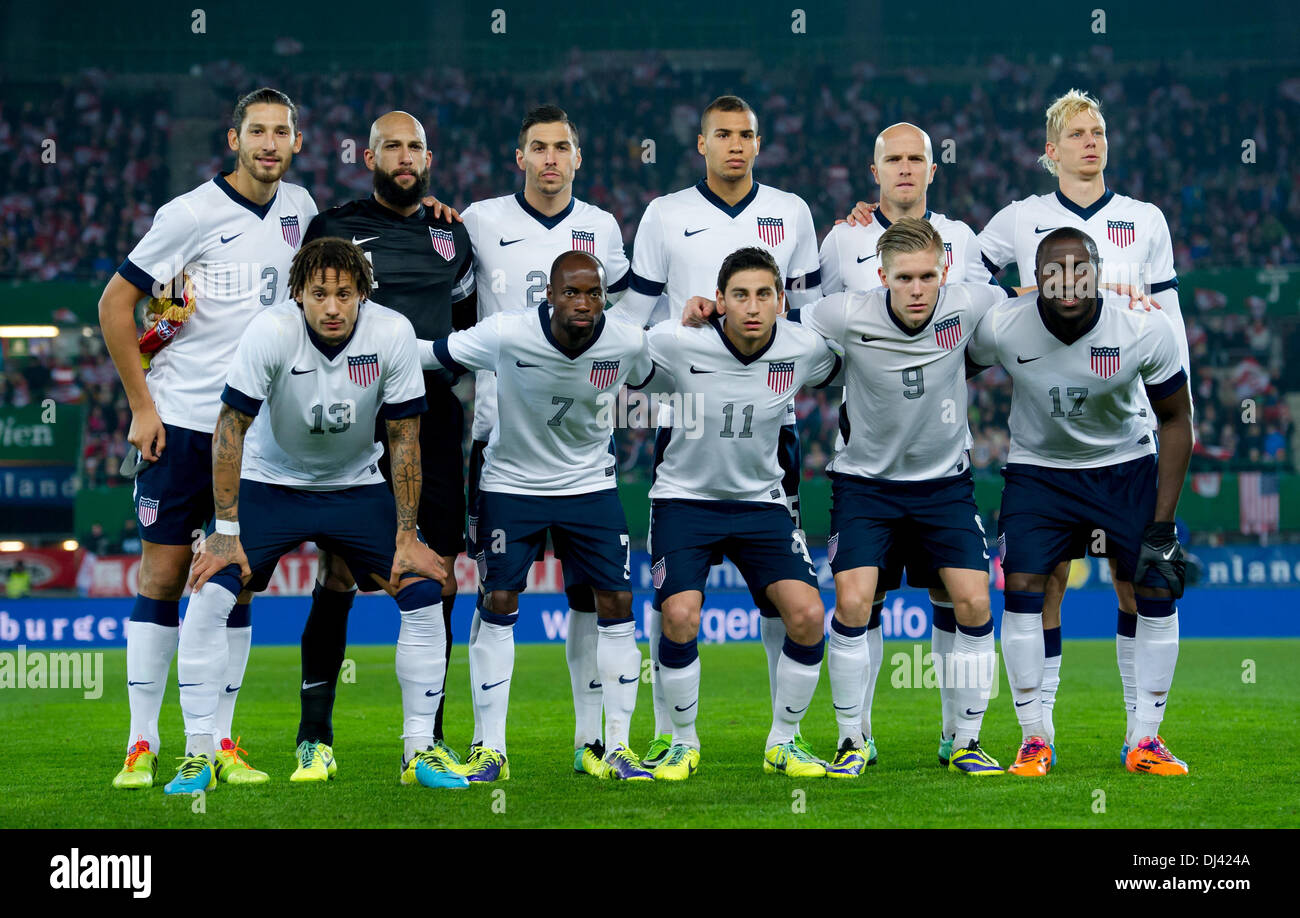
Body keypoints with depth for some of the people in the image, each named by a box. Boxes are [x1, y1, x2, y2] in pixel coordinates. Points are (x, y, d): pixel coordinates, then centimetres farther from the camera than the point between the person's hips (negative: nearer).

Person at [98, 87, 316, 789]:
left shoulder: (298, 209, 6)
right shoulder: (192, 213, -10)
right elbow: (114, 304, -6)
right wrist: (141, 405, -8)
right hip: (179, 418, -4)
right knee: (163, 575, -2)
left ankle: (218, 743, 11)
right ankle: (141, 746, 3)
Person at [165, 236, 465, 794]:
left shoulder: (393, 334, -20)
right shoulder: (270, 332, -25)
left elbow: (404, 437, -10)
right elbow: (230, 429, -17)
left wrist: (406, 537, -9)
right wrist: (226, 533, -19)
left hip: (357, 486, 2)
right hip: (270, 482, -2)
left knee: (423, 594, -11)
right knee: (208, 598, -19)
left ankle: (419, 750, 3)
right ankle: (198, 754, -8)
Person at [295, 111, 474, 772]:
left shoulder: (452, 235, 13)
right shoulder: (335, 228, 2)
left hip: (434, 418, 4)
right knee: (339, 568, -4)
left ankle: (429, 729, 8)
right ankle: (315, 723, 4)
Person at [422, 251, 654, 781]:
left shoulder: (628, 343, -15)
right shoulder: (506, 335, -24)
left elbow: (649, 380, 11)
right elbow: (428, 356, -11)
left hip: (590, 484, 2)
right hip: (512, 483, -2)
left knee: (616, 603, -5)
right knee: (498, 604, -6)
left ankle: (617, 750, 4)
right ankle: (491, 752, 2)